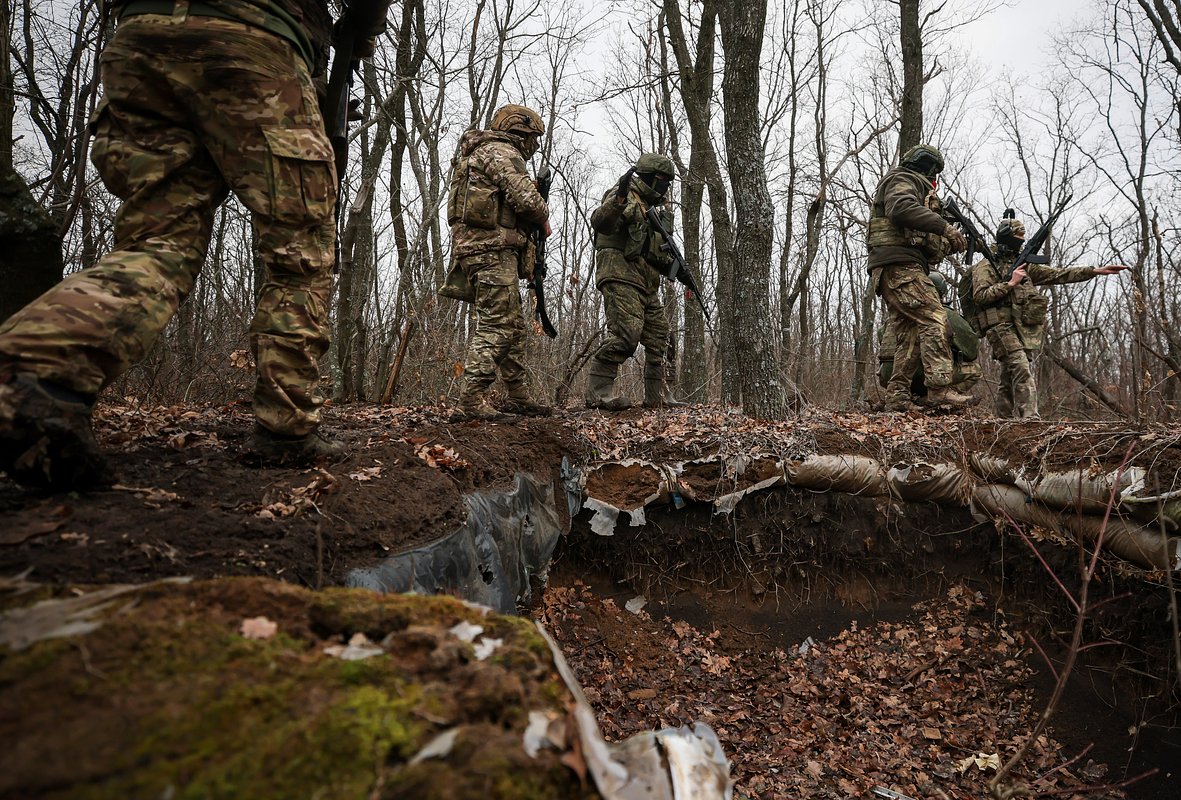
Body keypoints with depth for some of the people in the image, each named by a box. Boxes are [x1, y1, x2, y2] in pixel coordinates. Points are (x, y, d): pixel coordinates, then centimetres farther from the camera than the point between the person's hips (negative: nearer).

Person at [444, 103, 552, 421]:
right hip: (492, 251, -10)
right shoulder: (501, 151, -5)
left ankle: (519, 397, 18)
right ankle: (472, 399, -14)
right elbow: (526, 197, -19)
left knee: (513, 325, 13)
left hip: (476, 248, 10)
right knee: (496, 326, -12)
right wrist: (544, 218, 0)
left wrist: (532, 223, 16)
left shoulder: (480, 153, 27)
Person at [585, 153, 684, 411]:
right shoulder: (627, 198, -4)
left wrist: (673, 265, 11)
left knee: (658, 336, 8)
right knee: (626, 333, -21)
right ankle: (597, 391, -16)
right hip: (620, 275, -10)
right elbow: (599, 221, -23)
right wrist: (619, 198, -38)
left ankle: (657, 395, 16)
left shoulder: (655, 208, 24)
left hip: (646, 283, 10)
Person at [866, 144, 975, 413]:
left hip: (890, 273, 10)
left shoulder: (909, 185, 35)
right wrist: (944, 227, -22)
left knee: (910, 335, 5)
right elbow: (901, 208, -21)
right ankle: (940, 390, -24)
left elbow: (918, 241, 29)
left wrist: (947, 245, 15)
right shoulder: (902, 179, 4)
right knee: (934, 320, -17)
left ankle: (896, 399, 0)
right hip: (900, 266, -10)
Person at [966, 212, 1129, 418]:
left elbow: (1058, 274, 18)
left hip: (1023, 329, 8)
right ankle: (1029, 418, -32)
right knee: (1022, 370, -24)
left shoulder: (1024, 265, 24)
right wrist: (1010, 283, -12)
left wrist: (1097, 270, 12)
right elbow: (979, 296, -12)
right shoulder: (987, 266, 2)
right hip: (1001, 327, -7)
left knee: (1010, 383, 5)